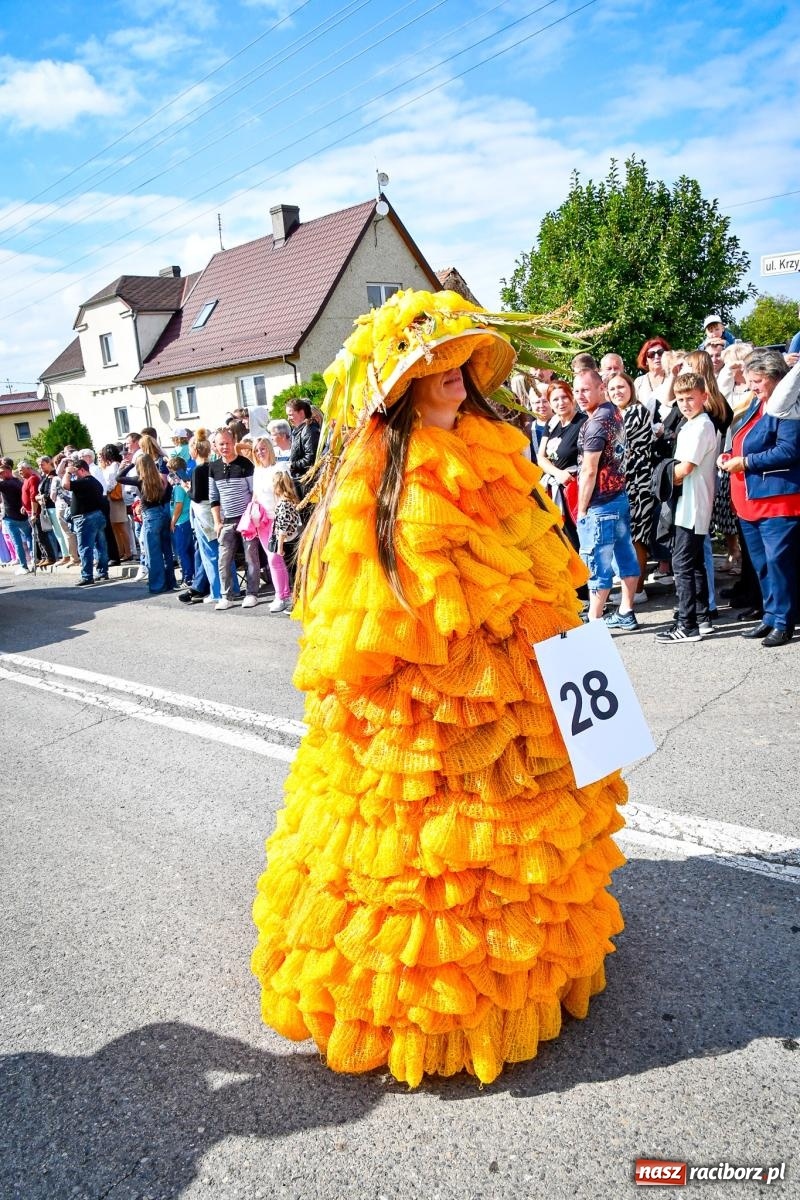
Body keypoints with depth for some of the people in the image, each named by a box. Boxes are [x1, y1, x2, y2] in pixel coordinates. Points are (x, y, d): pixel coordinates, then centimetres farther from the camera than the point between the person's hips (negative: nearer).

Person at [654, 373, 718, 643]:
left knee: (683, 564, -8)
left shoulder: (701, 426, -14)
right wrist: (672, 477, 0)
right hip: (689, 505, 10)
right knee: (695, 563, 14)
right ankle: (702, 618, 21)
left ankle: (687, 625, -5)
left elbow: (684, 469, -19)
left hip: (692, 506, -10)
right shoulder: (691, 425, 16)